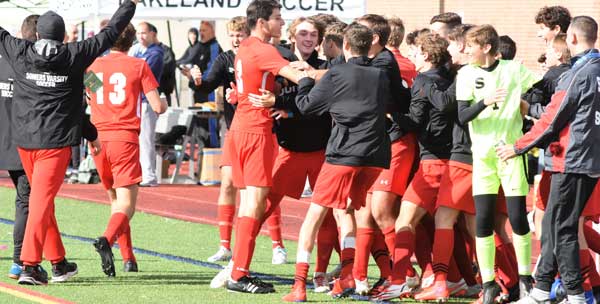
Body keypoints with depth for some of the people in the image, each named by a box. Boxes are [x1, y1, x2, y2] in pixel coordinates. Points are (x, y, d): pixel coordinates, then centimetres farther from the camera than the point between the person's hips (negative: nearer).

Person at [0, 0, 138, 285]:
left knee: (41, 200, 17)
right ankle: (29, 266, -18)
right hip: (55, 142, -4)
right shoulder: (75, 56, -3)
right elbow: (110, 33, 6)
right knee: (42, 201, -8)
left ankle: (58, 262, 27)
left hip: (24, 139, 4)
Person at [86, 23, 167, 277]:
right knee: (126, 204, -8)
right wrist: (164, 105, 20)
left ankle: (128, 258, 20)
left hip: (98, 138, 4)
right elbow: (157, 106, -2)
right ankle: (107, 239, -36)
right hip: (125, 137, -4)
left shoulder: (93, 65, 8)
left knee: (115, 200, 19)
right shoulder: (139, 66, 0)